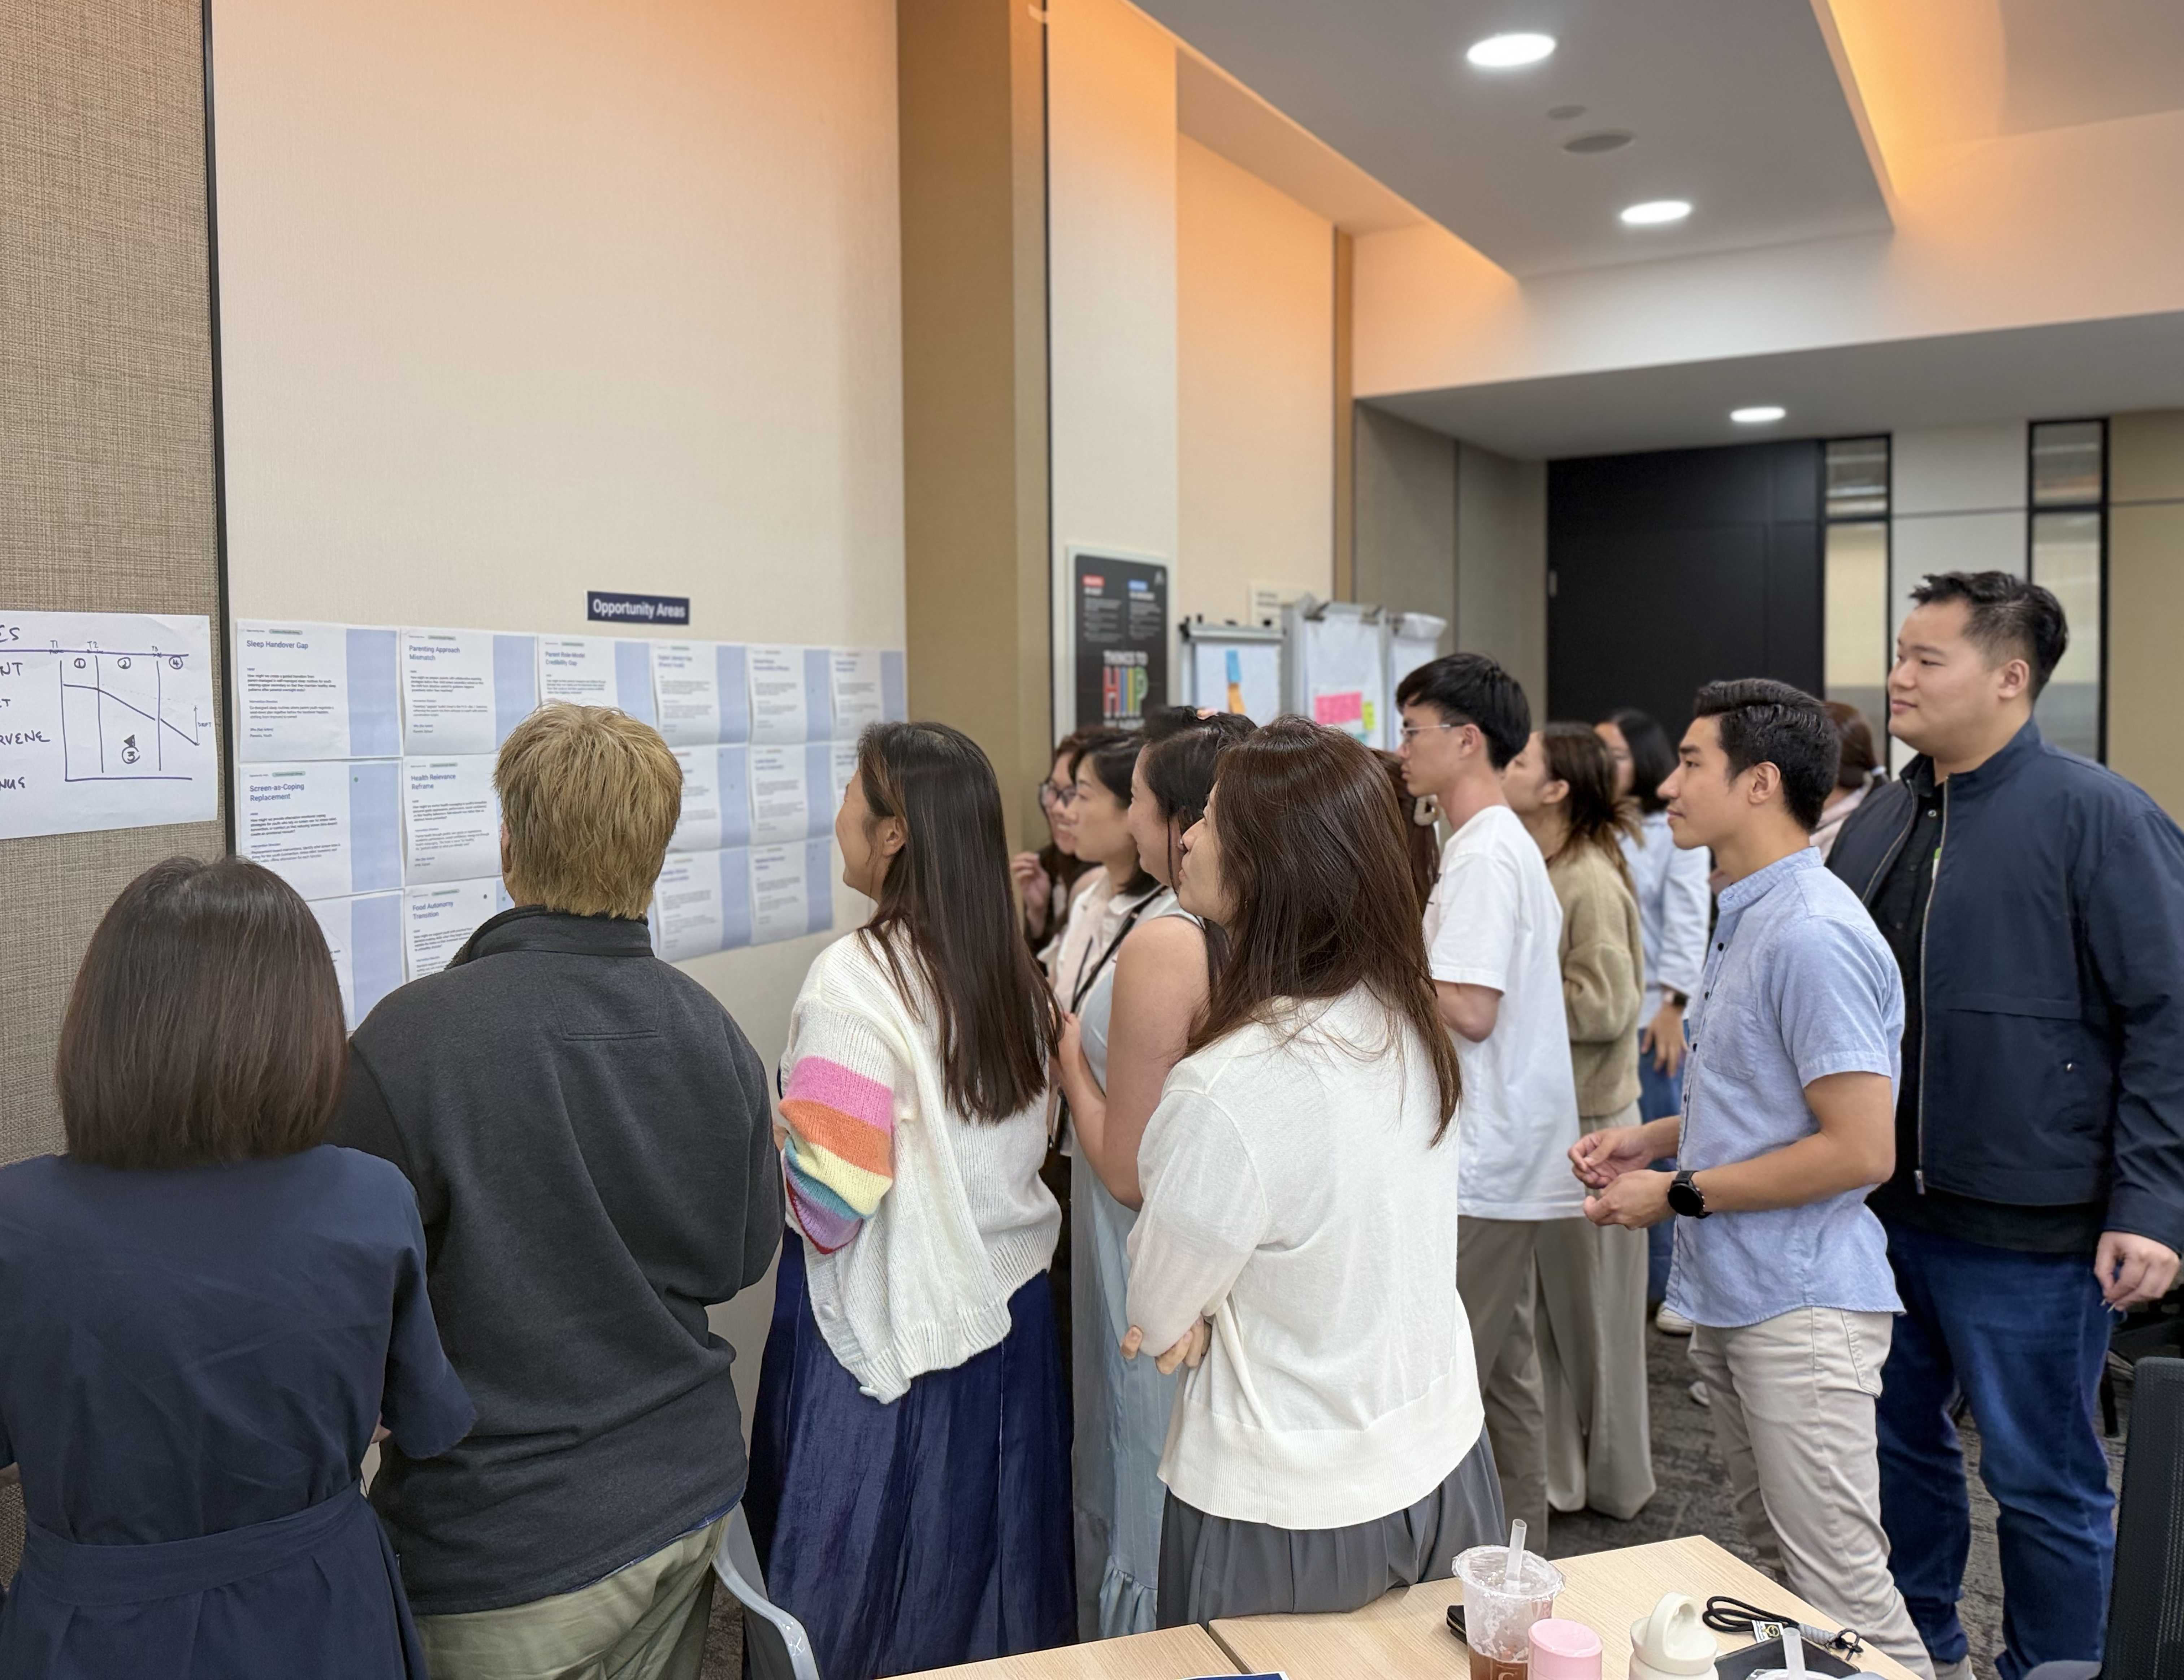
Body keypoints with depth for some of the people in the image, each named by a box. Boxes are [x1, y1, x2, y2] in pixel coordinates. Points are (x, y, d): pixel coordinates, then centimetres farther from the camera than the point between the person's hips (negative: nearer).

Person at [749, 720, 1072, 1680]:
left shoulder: (856, 979, -21)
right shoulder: (1016, 972, 0)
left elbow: (829, 1202, -22)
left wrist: (773, 1122, -5)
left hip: (895, 1327, -6)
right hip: (1008, 1307, 6)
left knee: (868, 1583, 12)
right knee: (981, 1546, 21)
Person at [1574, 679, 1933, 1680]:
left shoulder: (1814, 937, -20)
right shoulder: (1748, 920, 13)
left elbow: (1860, 1148, -23)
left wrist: (1678, 1196, -17)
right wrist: (1654, 1137, 7)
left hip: (1802, 1307, -10)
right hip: (1733, 1297, 10)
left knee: (1841, 1593, -2)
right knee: (1772, 1570, 21)